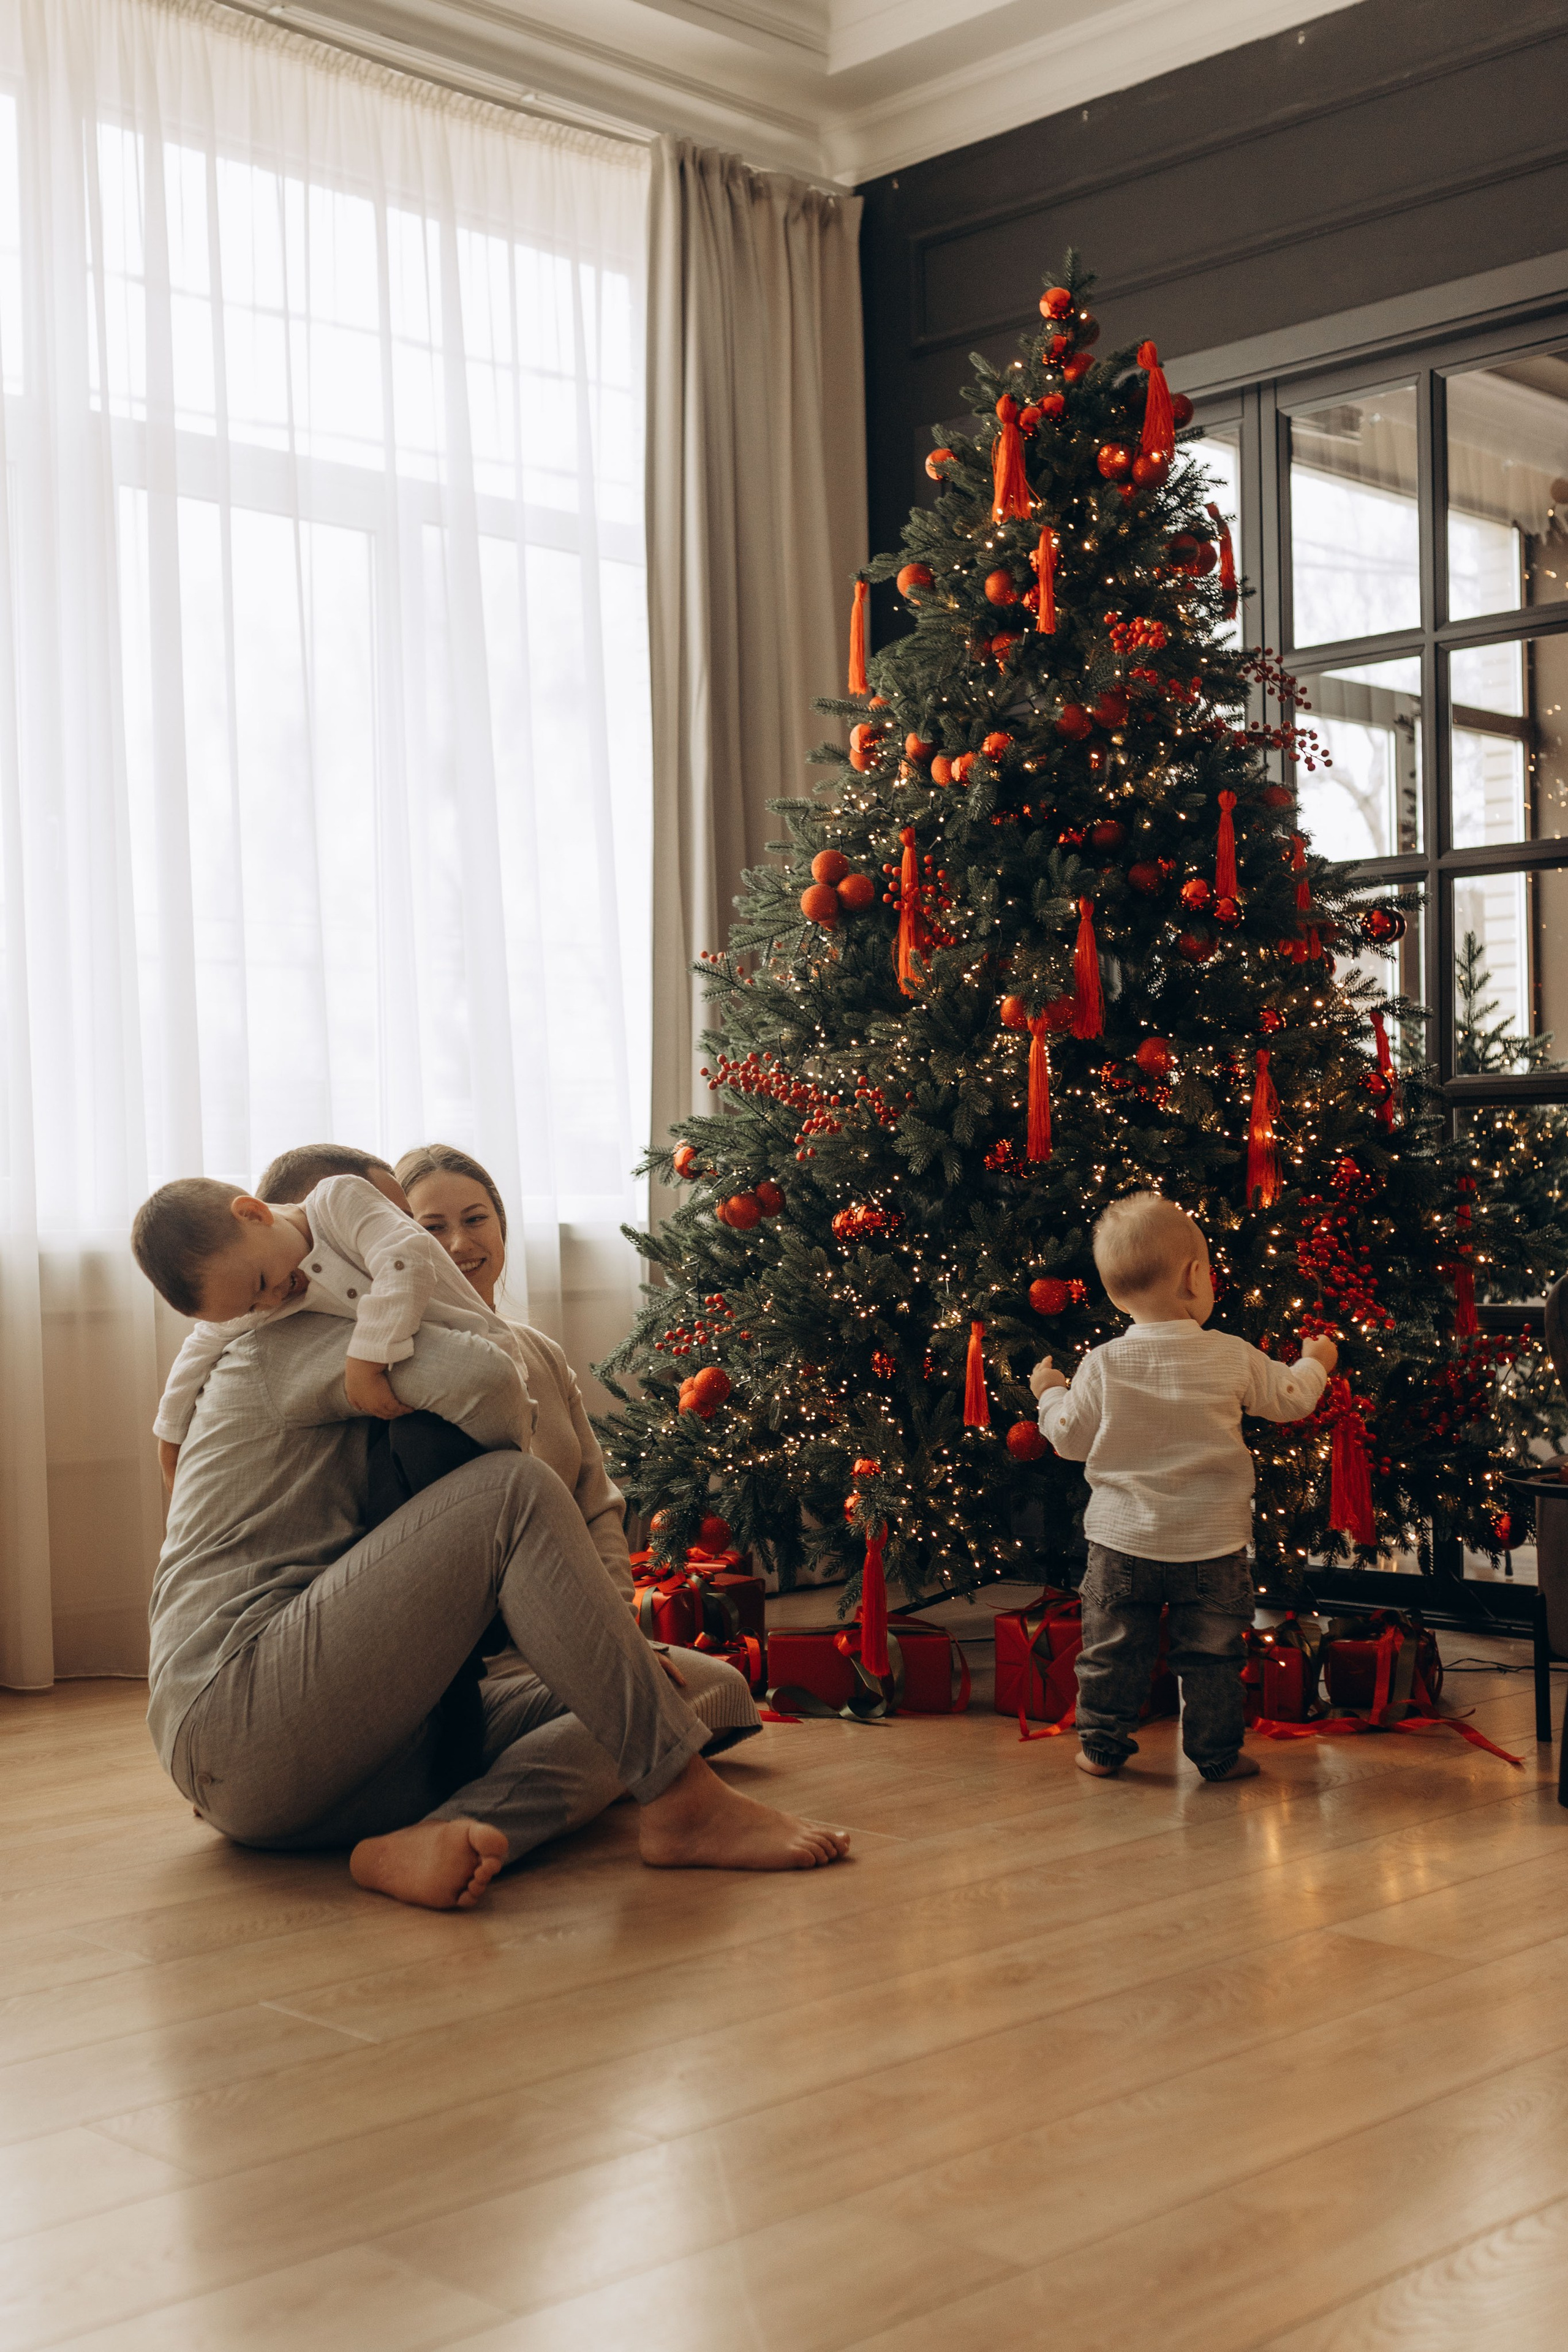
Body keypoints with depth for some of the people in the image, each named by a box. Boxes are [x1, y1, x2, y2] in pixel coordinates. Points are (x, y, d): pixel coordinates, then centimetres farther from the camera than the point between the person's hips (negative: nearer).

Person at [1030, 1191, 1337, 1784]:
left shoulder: (1102, 1365, -9)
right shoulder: (1233, 1358, -8)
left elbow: (1071, 1439, -2)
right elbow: (1289, 1399, 6)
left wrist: (1049, 1394, 18)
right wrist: (1315, 1364, 28)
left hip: (1123, 1540, 0)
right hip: (1211, 1543, 0)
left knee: (1113, 1648, 13)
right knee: (1211, 1654, 12)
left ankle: (1101, 1745, 20)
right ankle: (1217, 1753, 18)